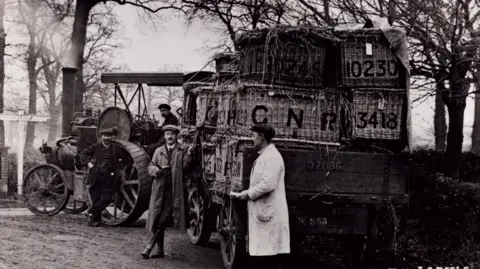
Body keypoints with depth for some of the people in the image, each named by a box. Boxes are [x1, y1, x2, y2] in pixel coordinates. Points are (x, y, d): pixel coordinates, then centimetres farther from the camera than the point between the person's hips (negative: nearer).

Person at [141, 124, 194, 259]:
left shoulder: (182, 150, 6)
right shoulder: (159, 151, 16)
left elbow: (184, 168, -1)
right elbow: (150, 167, 11)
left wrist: (188, 155, -16)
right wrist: (157, 170, -11)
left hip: (173, 191, -3)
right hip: (159, 190, 3)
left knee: (162, 221, -9)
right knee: (158, 221, 4)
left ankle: (150, 246, -5)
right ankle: (160, 250, 12)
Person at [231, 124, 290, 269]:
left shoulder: (272, 156, -14)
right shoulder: (264, 156, 18)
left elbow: (268, 184, -23)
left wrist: (248, 194, -12)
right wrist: (249, 194, 11)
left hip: (268, 214, -10)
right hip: (261, 212, 10)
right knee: (261, 256, 13)